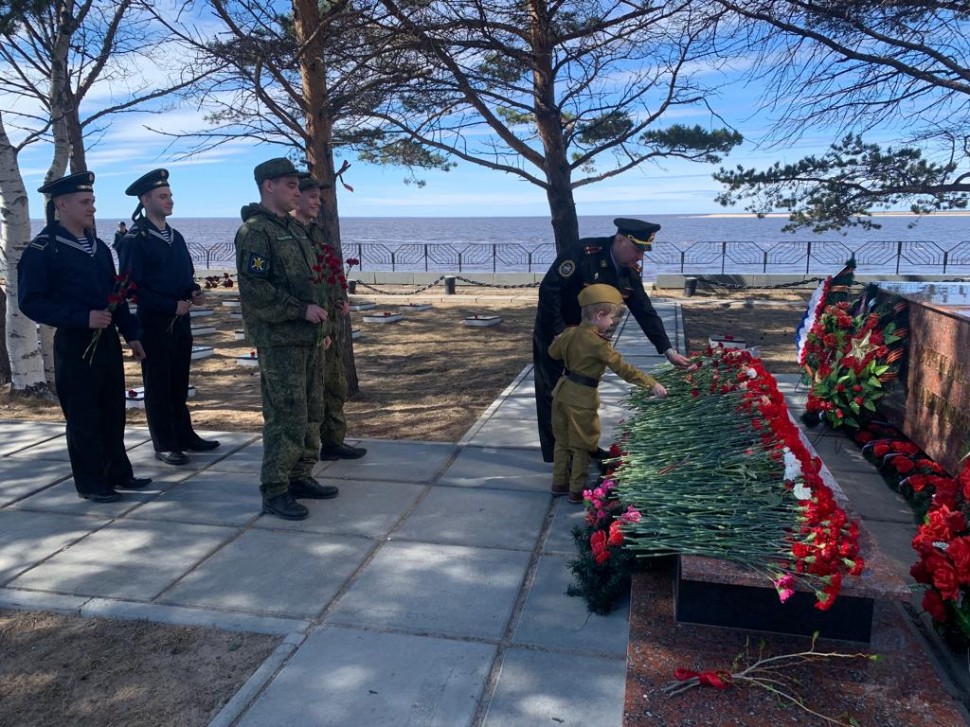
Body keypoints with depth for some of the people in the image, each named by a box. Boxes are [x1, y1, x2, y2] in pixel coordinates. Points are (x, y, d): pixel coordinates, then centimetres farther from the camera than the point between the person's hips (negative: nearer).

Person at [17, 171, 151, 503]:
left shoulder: (98, 247, 12)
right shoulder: (42, 249, -9)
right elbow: (31, 302, -13)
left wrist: (131, 334, 12)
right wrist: (82, 318, -22)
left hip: (107, 341, 7)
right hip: (74, 345, -6)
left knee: (113, 412, 14)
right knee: (83, 417, 3)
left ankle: (119, 472, 26)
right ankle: (91, 483, 15)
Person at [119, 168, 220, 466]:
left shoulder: (175, 236, 11)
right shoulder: (135, 240, -11)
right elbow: (132, 286, -15)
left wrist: (194, 293, -2)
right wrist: (171, 306, -19)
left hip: (180, 320, 7)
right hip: (154, 322, -7)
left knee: (179, 382, 15)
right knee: (158, 385, 3)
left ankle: (184, 436, 25)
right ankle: (165, 446, 11)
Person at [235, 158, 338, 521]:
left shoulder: (295, 228, 17)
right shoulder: (254, 231, -12)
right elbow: (254, 290, -20)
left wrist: (322, 324, 17)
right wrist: (302, 310, -19)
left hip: (309, 338, 9)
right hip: (280, 342, -9)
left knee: (311, 413, 14)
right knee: (286, 417, -7)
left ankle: (300, 477, 27)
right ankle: (274, 491, 4)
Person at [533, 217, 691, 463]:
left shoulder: (629, 272, -4)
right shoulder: (584, 252, -26)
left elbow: (645, 311, 0)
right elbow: (548, 289, -28)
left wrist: (669, 351, -3)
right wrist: (560, 334, -23)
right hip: (554, 330, -7)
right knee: (552, 393, 1)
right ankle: (556, 454, 11)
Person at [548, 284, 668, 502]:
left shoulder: (570, 333, 0)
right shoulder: (598, 343, -22)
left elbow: (554, 352, 15)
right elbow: (623, 369, -24)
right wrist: (652, 384, -22)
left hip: (563, 392, 8)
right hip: (582, 398, -7)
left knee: (562, 442, 19)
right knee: (581, 446, 8)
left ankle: (559, 483, 30)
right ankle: (576, 491, 16)